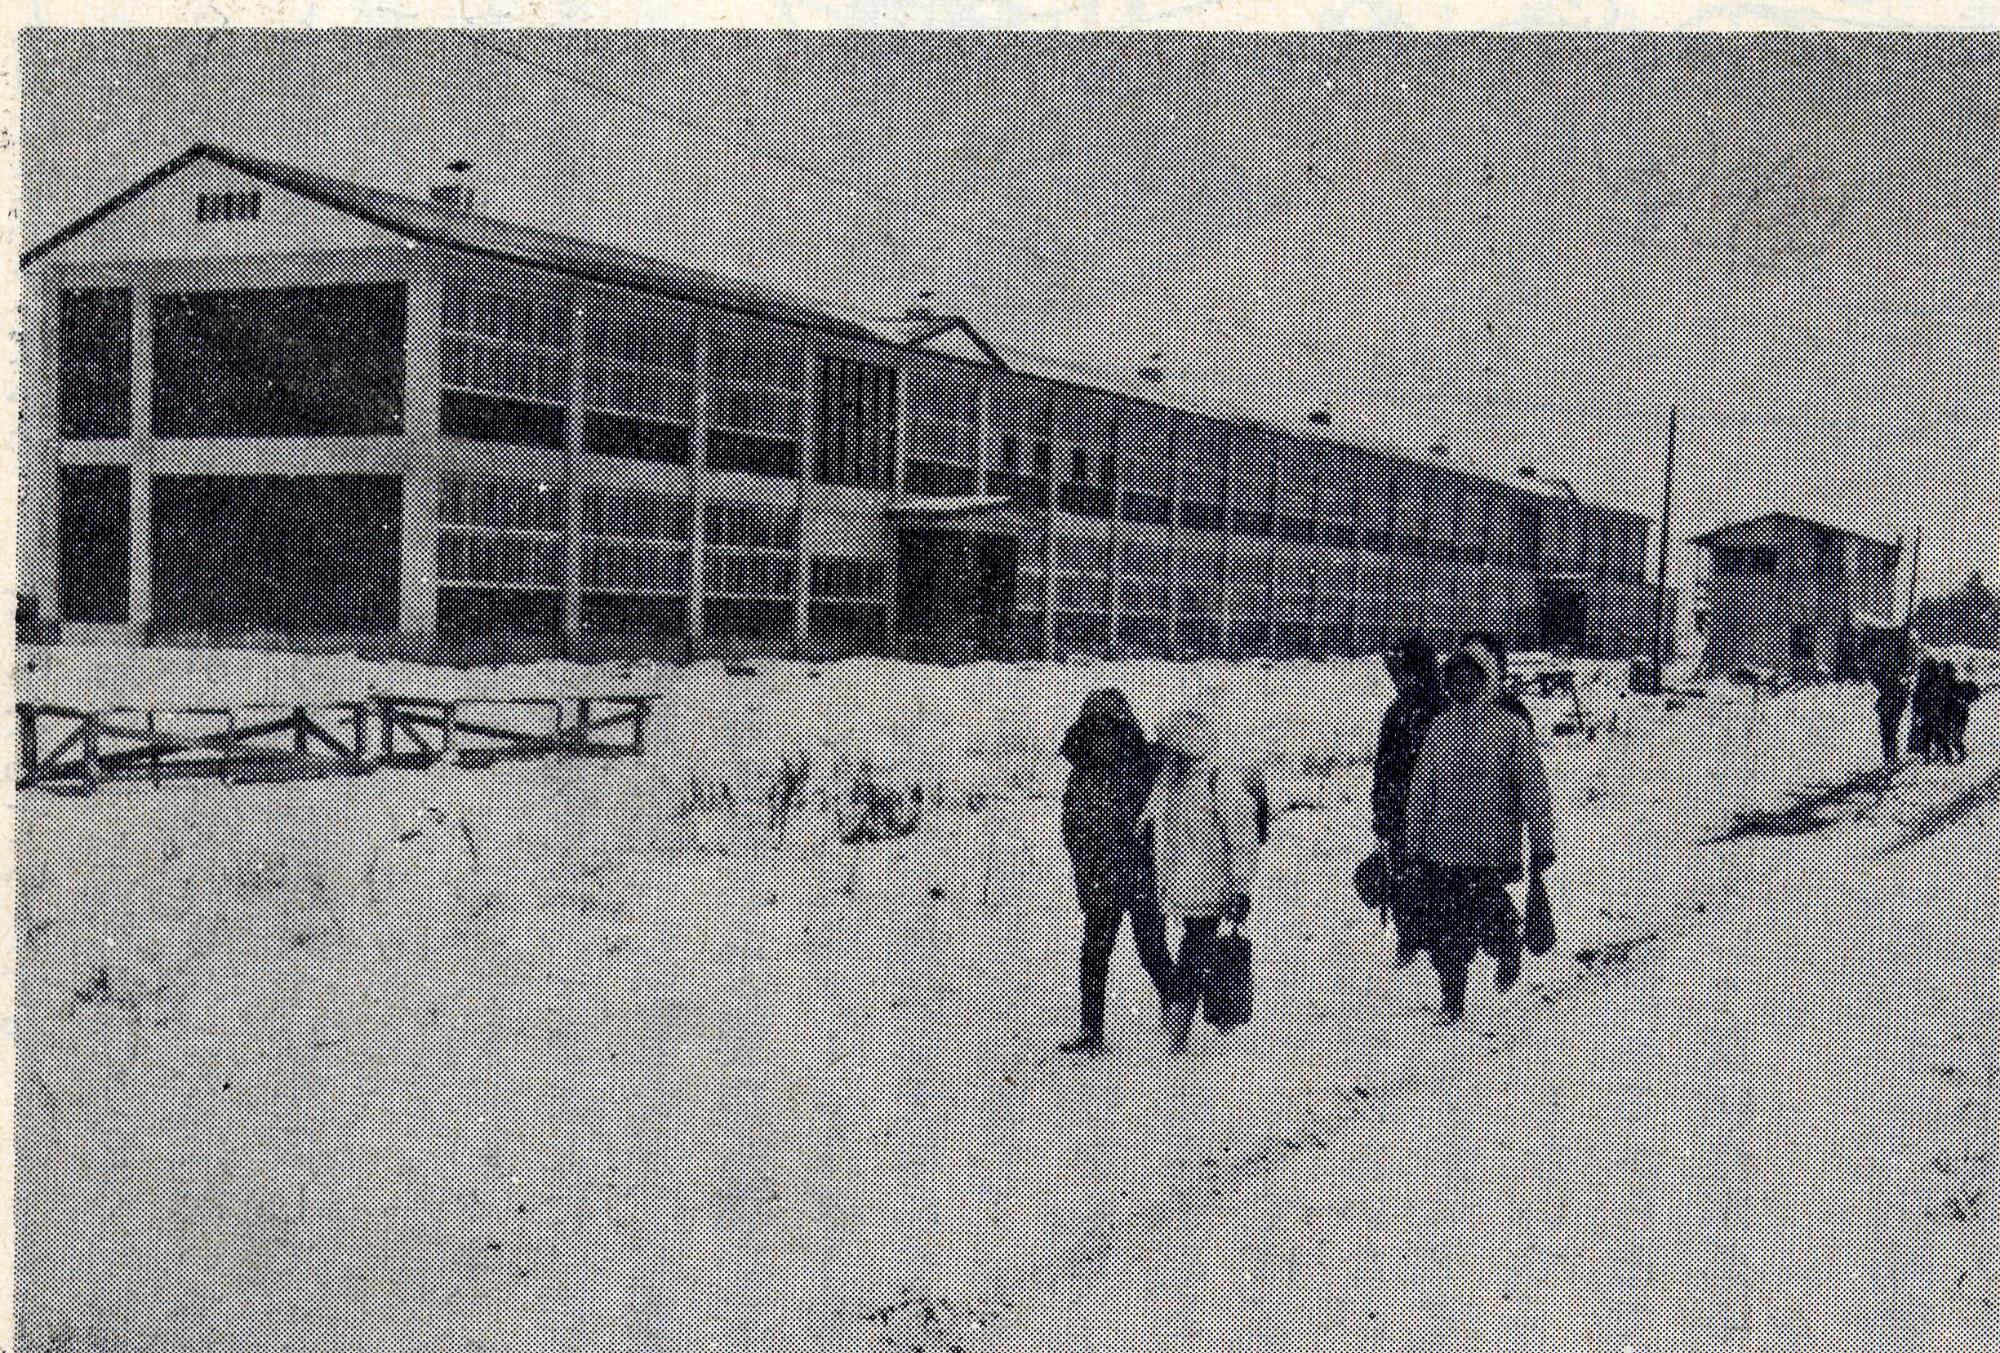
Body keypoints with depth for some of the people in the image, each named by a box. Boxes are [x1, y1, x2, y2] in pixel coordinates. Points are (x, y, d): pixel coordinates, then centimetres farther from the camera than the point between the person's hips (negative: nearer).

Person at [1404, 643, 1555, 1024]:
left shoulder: (1511, 728, -4)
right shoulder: (1440, 727, 8)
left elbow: (1534, 788, -3)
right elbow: (1420, 787, 14)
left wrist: (1542, 842, -3)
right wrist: (1415, 841, 14)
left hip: (1492, 849, -4)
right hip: (1442, 849, 4)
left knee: (1488, 920, -4)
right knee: (1442, 926, 2)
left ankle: (1508, 952, 31)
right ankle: (1452, 996, 17)